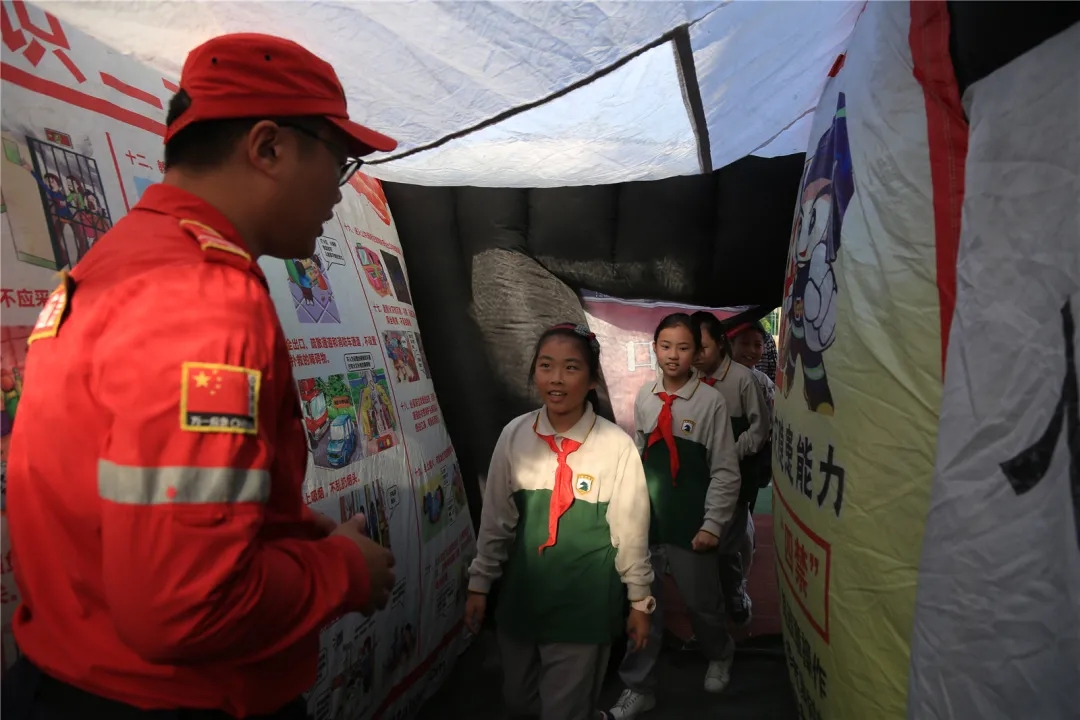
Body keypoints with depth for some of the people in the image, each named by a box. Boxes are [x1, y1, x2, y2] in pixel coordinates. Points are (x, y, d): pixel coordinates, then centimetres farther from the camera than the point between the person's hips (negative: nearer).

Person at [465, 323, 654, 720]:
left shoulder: (616, 446, -17)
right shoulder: (515, 435, -7)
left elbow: (631, 531, -6)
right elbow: (496, 519, 3)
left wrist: (640, 602, 3)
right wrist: (479, 584, 8)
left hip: (584, 602, -4)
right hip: (520, 594, 4)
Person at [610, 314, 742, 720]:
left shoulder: (710, 401, -13)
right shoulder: (644, 397, 1)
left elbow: (725, 472, -9)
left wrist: (713, 524, -9)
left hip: (690, 526, -3)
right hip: (645, 520, 4)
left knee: (701, 603, 16)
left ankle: (719, 657, 48)